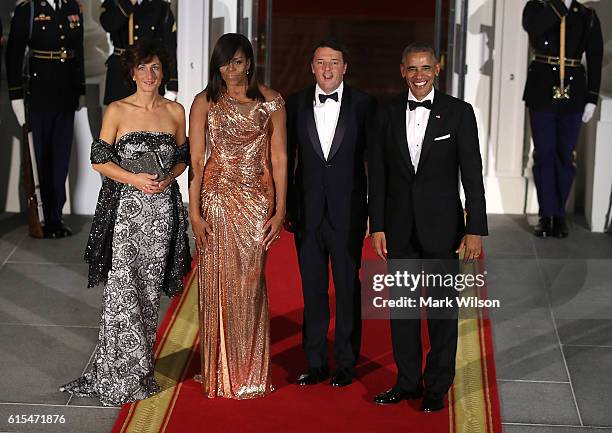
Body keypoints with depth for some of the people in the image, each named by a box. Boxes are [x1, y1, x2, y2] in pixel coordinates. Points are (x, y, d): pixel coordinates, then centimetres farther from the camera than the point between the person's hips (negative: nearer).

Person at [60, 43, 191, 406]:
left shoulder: (175, 112, 7)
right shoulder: (117, 111, -1)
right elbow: (100, 160, -2)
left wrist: (167, 178, -6)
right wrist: (135, 178, -15)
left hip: (162, 208, 3)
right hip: (125, 206, -3)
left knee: (150, 288, 7)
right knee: (122, 288, -8)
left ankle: (140, 368, 20)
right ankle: (118, 375, 1)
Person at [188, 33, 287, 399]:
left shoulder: (271, 101, 3)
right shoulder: (205, 102, 2)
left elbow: (279, 159, 2)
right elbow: (196, 160, -1)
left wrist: (280, 210, -3)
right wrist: (195, 212, -7)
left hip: (257, 201, 0)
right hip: (216, 198, 0)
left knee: (250, 283, 2)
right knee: (218, 283, 4)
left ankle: (251, 371, 15)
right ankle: (219, 372, 17)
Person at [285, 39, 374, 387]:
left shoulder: (363, 103, -2)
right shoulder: (297, 103, 3)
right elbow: (288, 156, 7)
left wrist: (374, 210, -3)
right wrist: (285, 207, 5)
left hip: (348, 211, -2)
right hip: (308, 211, 2)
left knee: (348, 287, 6)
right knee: (312, 288, 9)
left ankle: (346, 364, 18)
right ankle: (316, 363, 20)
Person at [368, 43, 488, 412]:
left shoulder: (459, 112, -3)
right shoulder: (388, 114, 4)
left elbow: (472, 175, -5)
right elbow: (378, 176, 6)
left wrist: (475, 229, -9)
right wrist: (377, 226, 2)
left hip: (442, 225, -3)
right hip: (400, 226, 3)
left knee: (442, 308, 4)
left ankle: (438, 387, 16)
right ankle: (408, 381, 23)